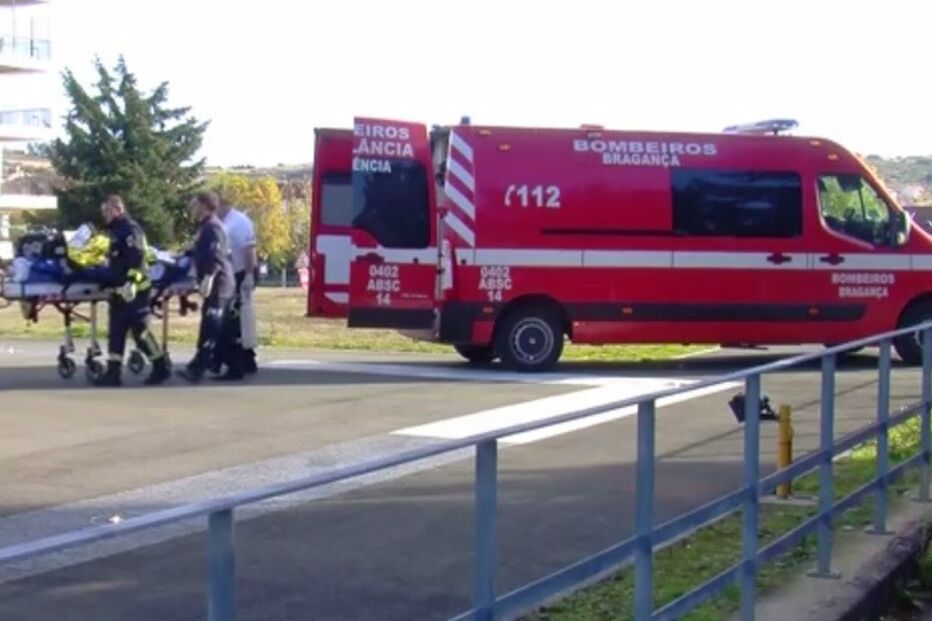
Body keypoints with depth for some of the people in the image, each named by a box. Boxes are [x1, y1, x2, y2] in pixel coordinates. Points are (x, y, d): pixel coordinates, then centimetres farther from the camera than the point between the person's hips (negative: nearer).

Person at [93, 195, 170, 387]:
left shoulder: (129, 228, -14)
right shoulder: (116, 230, 18)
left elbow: (136, 258, -24)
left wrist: (131, 282, -32)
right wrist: (109, 281, 30)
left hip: (134, 290, -10)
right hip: (120, 290, 10)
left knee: (139, 330, -7)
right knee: (116, 332, 8)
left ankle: (161, 367, 4)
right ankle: (113, 373, 10)